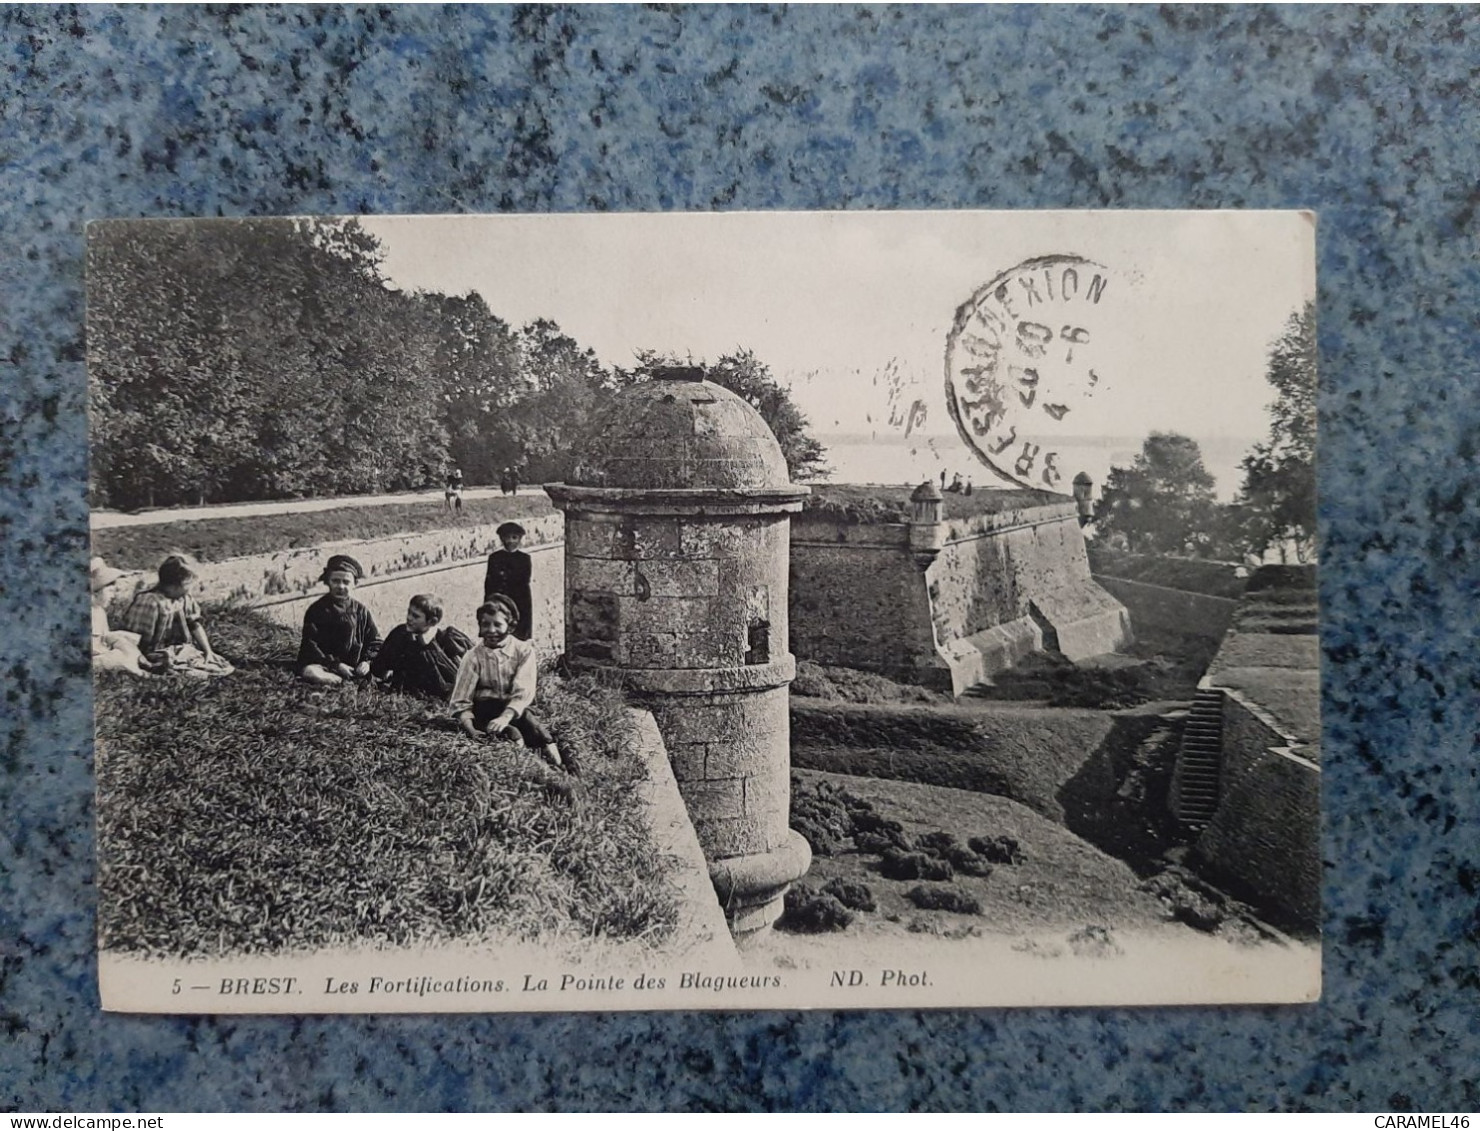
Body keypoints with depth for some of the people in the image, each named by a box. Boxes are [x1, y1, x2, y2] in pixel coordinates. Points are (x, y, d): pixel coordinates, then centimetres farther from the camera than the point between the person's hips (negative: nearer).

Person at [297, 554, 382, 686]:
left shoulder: (361, 611, 10)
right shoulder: (316, 610, 1)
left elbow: (375, 642, 11)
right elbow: (310, 645, -7)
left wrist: (367, 661, -11)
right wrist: (335, 665, -17)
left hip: (355, 668, 3)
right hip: (326, 667, -3)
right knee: (309, 672, -37)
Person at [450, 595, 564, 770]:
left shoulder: (524, 650, -2)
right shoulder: (474, 656, -2)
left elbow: (523, 692, -15)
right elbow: (461, 703, -3)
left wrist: (505, 717, -32)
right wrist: (470, 729, -23)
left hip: (514, 710, 1)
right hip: (485, 709, -1)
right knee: (512, 735, -31)